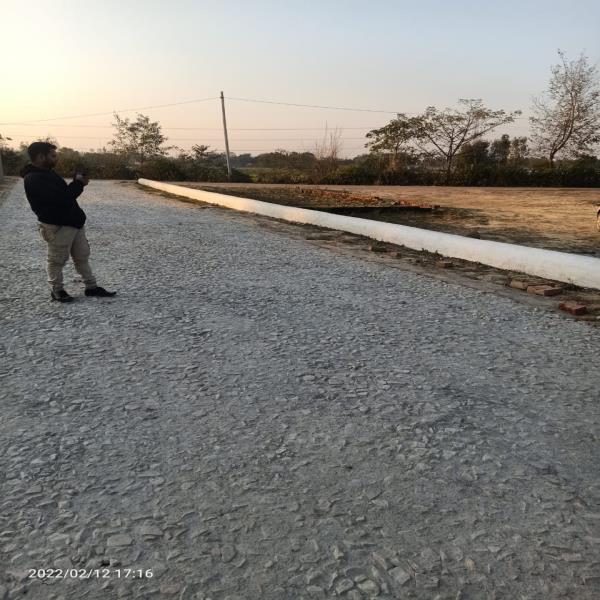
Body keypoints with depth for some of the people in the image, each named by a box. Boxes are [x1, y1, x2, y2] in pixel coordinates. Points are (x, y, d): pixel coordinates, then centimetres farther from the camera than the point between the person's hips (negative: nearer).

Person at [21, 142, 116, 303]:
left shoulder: (46, 173, 14)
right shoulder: (33, 179, -20)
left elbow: (64, 193, 18)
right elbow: (60, 198, -28)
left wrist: (78, 182, 0)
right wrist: (79, 183, -15)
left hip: (73, 222, 10)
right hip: (57, 226, -10)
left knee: (82, 256, 13)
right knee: (57, 260, 5)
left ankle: (91, 287, 21)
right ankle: (56, 290, 20)